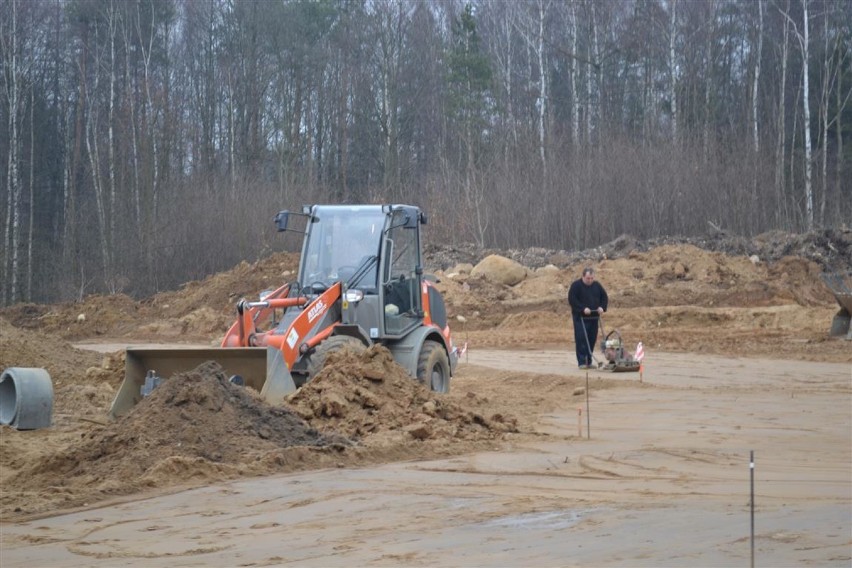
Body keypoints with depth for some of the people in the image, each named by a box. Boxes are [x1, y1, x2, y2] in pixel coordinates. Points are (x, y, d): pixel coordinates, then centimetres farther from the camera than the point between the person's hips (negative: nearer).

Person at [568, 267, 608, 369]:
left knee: (592, 340, 6)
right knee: (581, 339, -10)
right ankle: (582, 362, -9)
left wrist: (602, 307, -4)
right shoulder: (576, 285, -7)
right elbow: (572, 300, -13)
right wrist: (583, 309, -22)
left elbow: (604, 297, 15)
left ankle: (589, 362, 14)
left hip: (593, 317, 5)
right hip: (580, 317, -5)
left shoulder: (597, 285, 9)